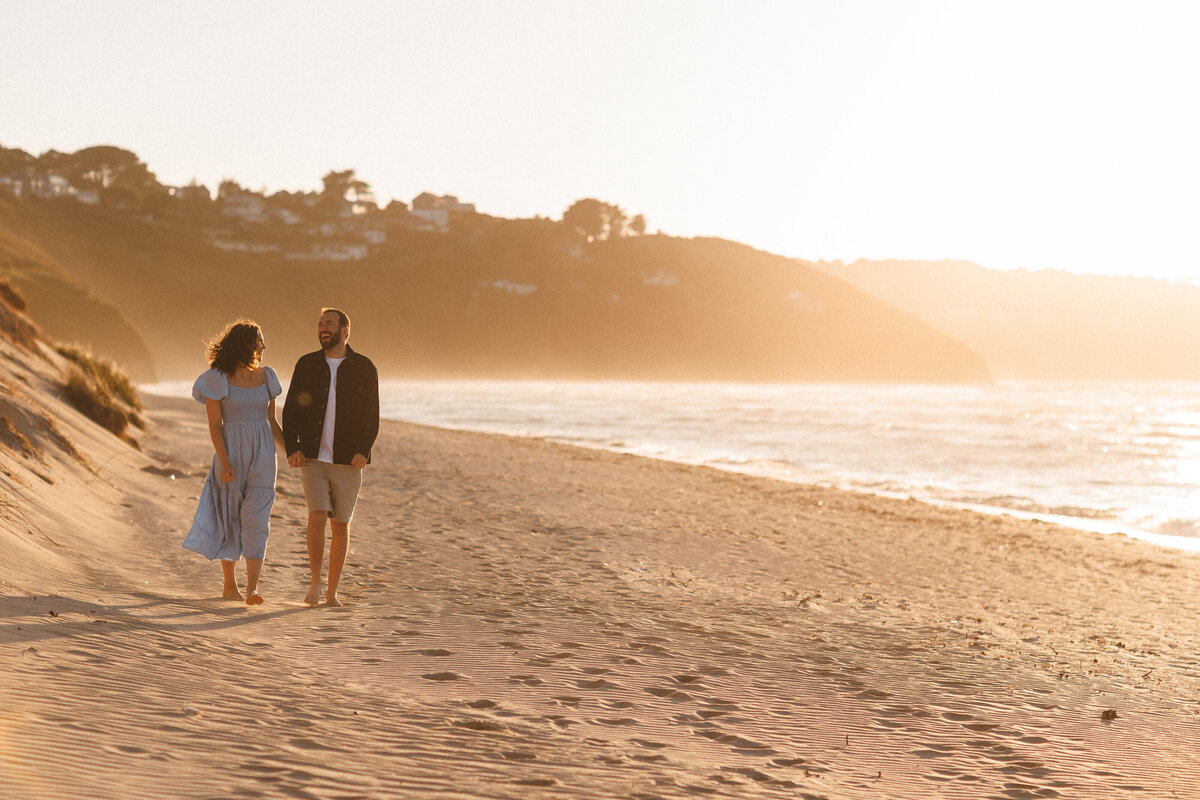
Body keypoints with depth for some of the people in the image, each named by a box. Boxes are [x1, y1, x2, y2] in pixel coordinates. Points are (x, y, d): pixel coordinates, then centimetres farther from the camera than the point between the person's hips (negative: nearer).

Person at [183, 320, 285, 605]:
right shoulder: (218, 378, -5)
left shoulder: (266, 376, 8)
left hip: (262, 455, 2)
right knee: (230, 519, 7)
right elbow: (215, 425, -7)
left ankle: (252, 590, -16)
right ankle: (229, 585, 22)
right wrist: (225, 461, -17)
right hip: (231, 454, -2)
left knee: (256, 520, -9)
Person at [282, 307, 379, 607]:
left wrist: (363, 450, -15)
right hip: (313, 458, 0)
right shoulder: (307, 365, 5)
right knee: (317, 515, -16)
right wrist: (292, 448, -8)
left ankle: (332, 592, 14)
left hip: (347, 461, 0)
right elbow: (291, 410, 6)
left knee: (340, 524, 5)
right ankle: (315, 582, -1)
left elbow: (372, 416, 0)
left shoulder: (364, 368, 1)